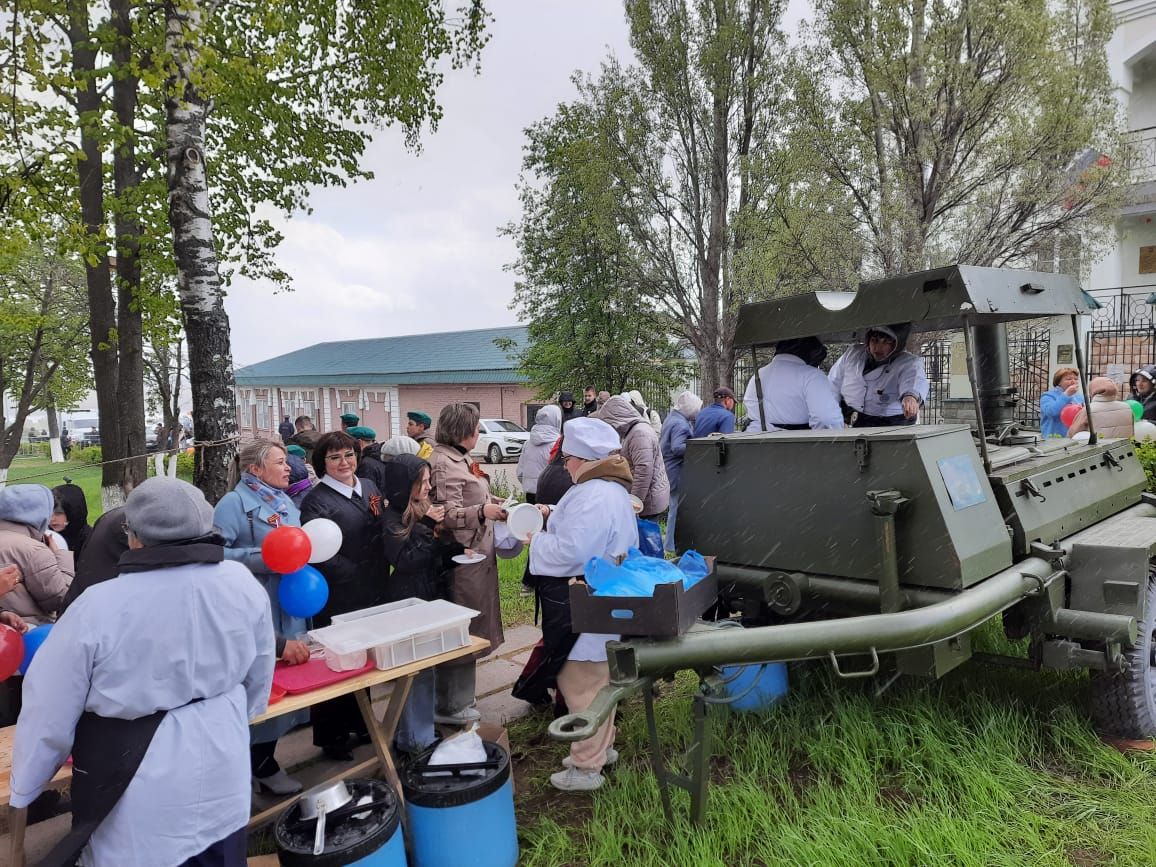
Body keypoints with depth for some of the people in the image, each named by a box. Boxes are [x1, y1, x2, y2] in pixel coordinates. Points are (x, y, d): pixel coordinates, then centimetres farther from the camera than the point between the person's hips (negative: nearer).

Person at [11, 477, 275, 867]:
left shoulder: (99, 607, -19)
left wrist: (24, 787, 10)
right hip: (223, 776, 4)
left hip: (141, 795, -3)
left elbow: (50, 709, -8)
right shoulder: (242, 583, -8)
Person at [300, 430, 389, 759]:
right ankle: (330, 736, 23)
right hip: (337, 599, -7)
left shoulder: (368, 488, 8)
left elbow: (383, 532, 13)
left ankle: (358, 724, 37)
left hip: (373, 594, 7)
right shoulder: (316, 500, -13)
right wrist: (355, 573, -19)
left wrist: (380, 578, -1)